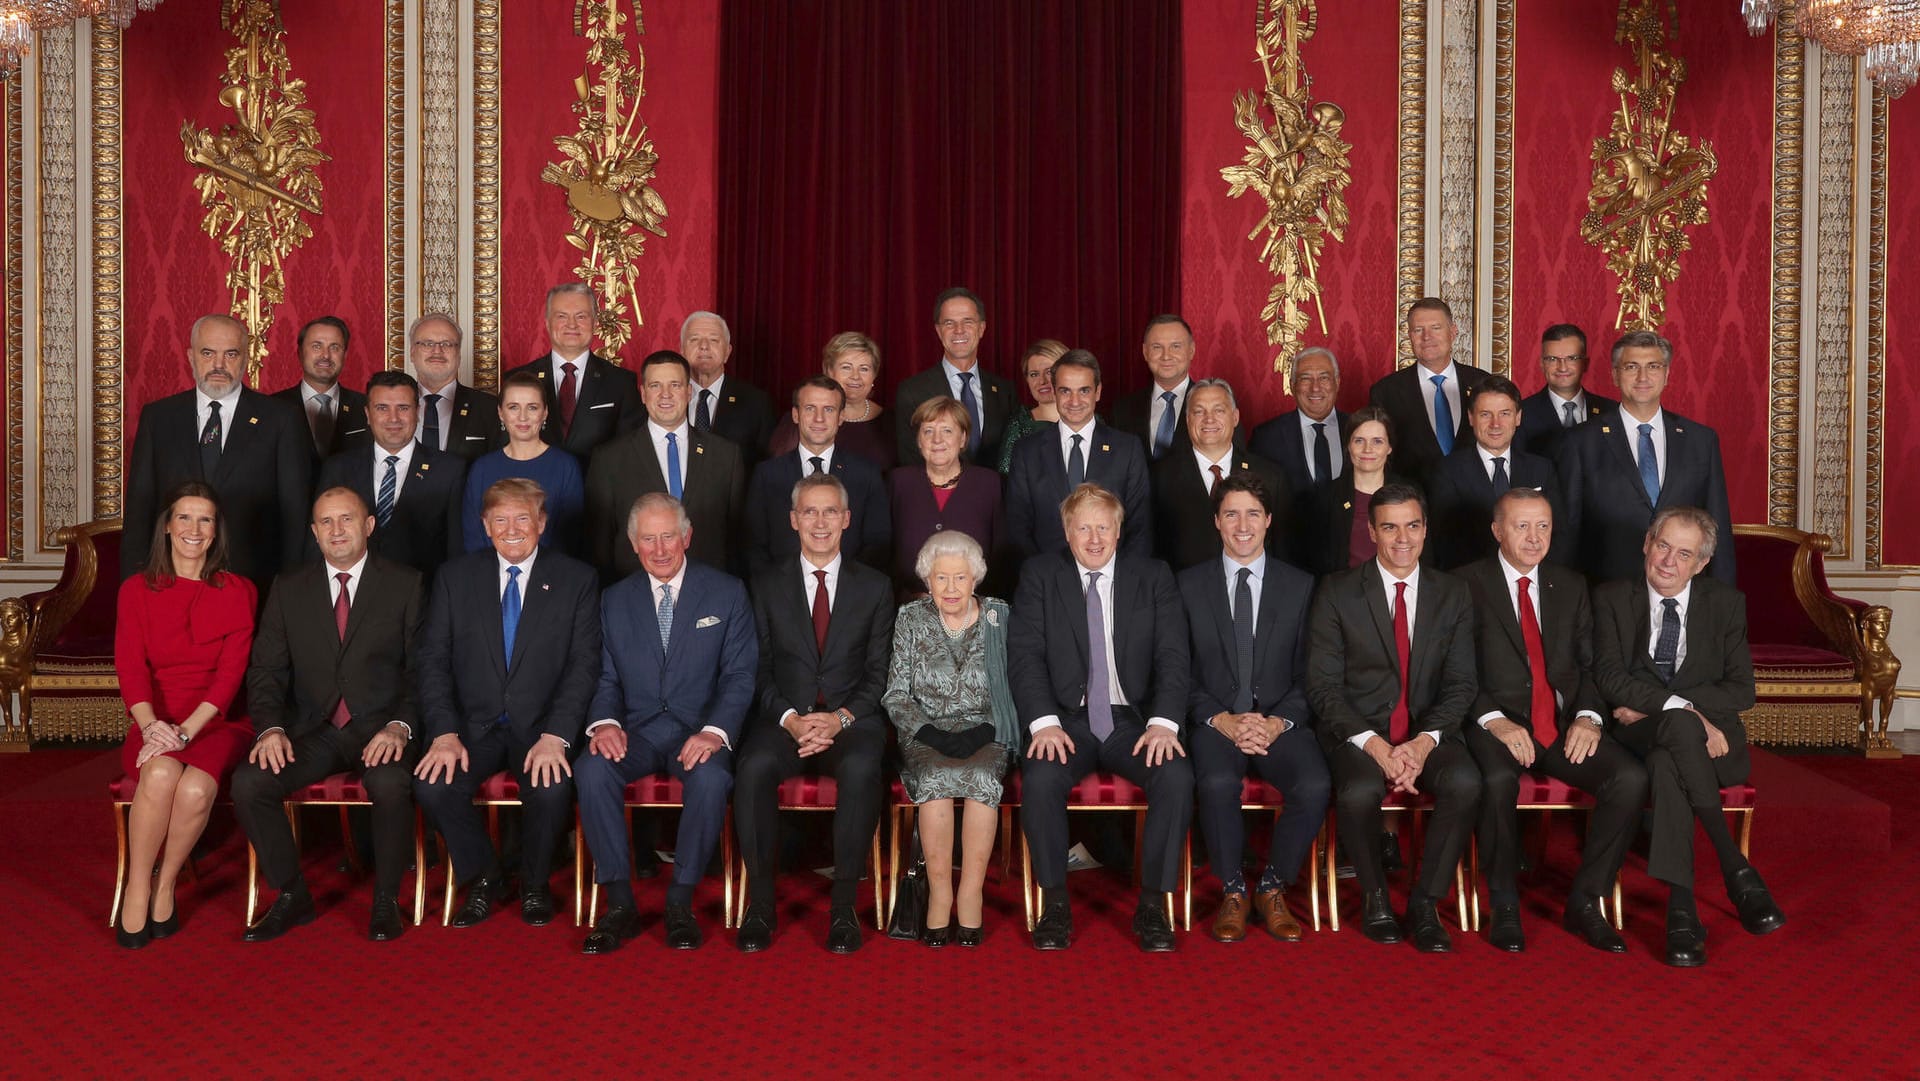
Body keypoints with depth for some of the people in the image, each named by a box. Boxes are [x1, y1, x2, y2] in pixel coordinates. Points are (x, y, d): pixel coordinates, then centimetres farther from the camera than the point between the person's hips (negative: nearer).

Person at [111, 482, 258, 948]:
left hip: (217, 722, -1)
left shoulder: (237, 592, 6)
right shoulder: (137, 590, 10)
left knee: (197, 787, -32)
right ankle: (137, 891, -16)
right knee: (161, 774, -34)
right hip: (155, 725, 1)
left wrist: (186, 729, -18)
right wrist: (151, 725, -22)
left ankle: (165, 887, -8)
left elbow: (232, 670, -4)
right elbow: (130, 666, -2)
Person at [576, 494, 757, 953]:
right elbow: (606, 677, 9)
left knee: (711, 777, -35)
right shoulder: (614, 599, 12)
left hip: (699, 730, -2)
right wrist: (604, 722, -14)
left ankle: (681, 902, -17)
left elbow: (740, 674, -3)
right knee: (591, 769, -29)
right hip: (636, 730, 2)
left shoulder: (727, 593, 4)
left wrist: (715, 731, -20)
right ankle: (619, 902, -18)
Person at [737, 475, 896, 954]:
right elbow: (759, 670, 6)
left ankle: (844, 905, -23)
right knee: (754, 766, -33)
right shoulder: (767, 585, 11)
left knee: (861, 768, -35)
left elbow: (879, 673, 6)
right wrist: (790, 718, -12)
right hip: (784, 718, 1)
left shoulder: (875, 587, 11)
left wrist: (841, 718, -12)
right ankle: (760, 902, -18)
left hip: (851, 719, 0)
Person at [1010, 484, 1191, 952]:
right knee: (1041, 778, -31)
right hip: (1067, 720, -1)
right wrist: (1044, 721, -18)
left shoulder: (1154, 577, 8)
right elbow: (1024, 654, -3)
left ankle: (1153, 904, -12)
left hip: (1134, 720, 1)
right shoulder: (1039, 575, 6)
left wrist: (1163, 722, -16)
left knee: (1177, 777, -28)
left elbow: (1173, 656, 0)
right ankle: (1055, 902, -12)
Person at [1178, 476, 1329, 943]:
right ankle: (1232, 892, -10)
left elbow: (1308, 676, 7)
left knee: (1315, 785, -29)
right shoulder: (1189, 585, 8)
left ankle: (1272, 888, -5)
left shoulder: (1300, 586, 10)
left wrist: (1278, 722, -10)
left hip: (1281, 723, 1)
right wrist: (1221, 720, -11)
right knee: (1217, 783, -33)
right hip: (1215, 722, -1)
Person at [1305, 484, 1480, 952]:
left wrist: (1424, 741, -14)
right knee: (1359, 792, -34)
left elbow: (1460, 684, 4)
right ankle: (1375, 896, -4)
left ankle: (1424, 903, -10)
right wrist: (1373, 744, -18)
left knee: (1465, 782, -30)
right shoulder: (1337, 593, 0)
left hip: (1427, 733, 2)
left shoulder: (1452, 595, 8)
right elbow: (1323, 686, -5)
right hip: (1357, 732, -2)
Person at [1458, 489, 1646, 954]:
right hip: (1498, 725, -4)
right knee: (1498, 779, -36)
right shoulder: (1467, 584, 2)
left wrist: (1588, 716, -7)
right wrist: (1495, 721, -19)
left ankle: (1585, 901, -6)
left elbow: (1592, 665, 13)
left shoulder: (1571, 586, 17)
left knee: (1631, 777, -22)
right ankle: (1505, 905, -14)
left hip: (1565, 724, 4)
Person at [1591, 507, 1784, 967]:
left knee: (1665, 764, -37)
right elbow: (1609, 677, -9)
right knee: (1679, 725, -38)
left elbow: (1740, 690, -2)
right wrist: (1680, 708, -24)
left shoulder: (1726, 602, 7)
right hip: (1638, 739, 0)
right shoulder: (1612, 598, 4)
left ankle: (1681, 908, -34)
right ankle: (1737, 869, -30)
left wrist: (1649, 705, -13)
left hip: (1712, 741, 0)